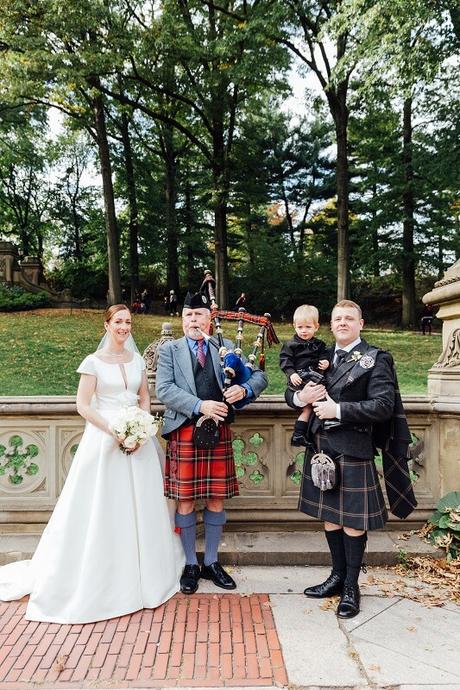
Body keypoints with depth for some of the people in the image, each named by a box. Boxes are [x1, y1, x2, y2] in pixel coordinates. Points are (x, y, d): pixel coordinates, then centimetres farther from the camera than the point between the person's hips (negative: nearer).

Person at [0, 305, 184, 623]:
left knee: (139, 507, 12)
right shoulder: (94, 362, -5)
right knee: (103, 509, 2)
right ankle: (102, 579, 20)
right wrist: (113, 430, -17)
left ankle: (141, 575, 30)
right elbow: (83, 405, -7)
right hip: (105, 438, -4)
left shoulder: (137, 359, 8)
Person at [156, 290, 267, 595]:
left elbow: (259, 375, 9)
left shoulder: (227, 348, 9)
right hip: (184, 434, -2)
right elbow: (164, 389, -9)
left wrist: (245, 389, -13)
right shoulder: (169, 350, 4)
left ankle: (212, 562, 28)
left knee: (217, 499, 10)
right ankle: (191, 565, 25)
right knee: (186, 501, 6)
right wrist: (199, 406, -20)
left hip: (219, 433, 2)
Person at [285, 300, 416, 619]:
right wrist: (301, 397, -10)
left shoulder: (375, 359, -5)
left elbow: (384, 406, -14)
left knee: (353, 520, 6)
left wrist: (339, 409, -20)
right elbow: (292, 394, 13)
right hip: (321, 448, 6)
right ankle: (338, 576, 34)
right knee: (329, 516, 16)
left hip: (352, 450, -5)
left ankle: (351, 586, 23)